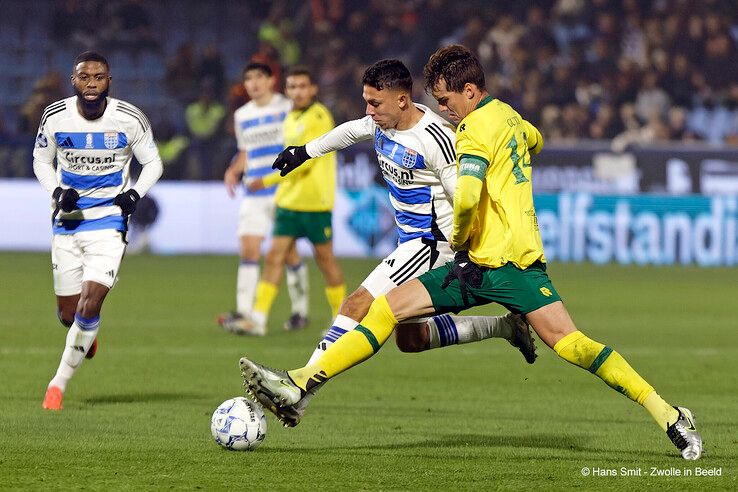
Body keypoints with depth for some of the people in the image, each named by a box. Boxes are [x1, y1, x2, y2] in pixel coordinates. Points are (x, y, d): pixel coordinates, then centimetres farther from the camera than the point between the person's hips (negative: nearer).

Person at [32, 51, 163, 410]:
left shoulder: (129, 120, -9)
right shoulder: (55, 117, -6)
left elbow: (152, 163, 5)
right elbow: (41, 160, 10)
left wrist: (134, 194, -13)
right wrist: (57, 192, -8)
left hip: (109, 220, -2)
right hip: (68, 220, 2)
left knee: (90, 303, -17)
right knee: (68, 312, 6)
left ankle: (60, 381, -3)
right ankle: (86, 334, 45)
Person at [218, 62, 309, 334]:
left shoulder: (288, 108, -1)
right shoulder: (242, 115, 13)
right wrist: (233, 171, 4)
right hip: (254, 196, 4)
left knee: (289, 251, 1)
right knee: (248, 251, -9)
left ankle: (300, 310, 18)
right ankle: (244, 316, -16)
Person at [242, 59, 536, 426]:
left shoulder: (435, 138, -22)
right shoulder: (383, 122, 3)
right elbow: (351, 131, 27)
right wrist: (305, 151, 39)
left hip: (433, 243, -10)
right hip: (411, 243, 10)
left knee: (358, 306, -18)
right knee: (411, 339, 15)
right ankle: (505, 327, 29)